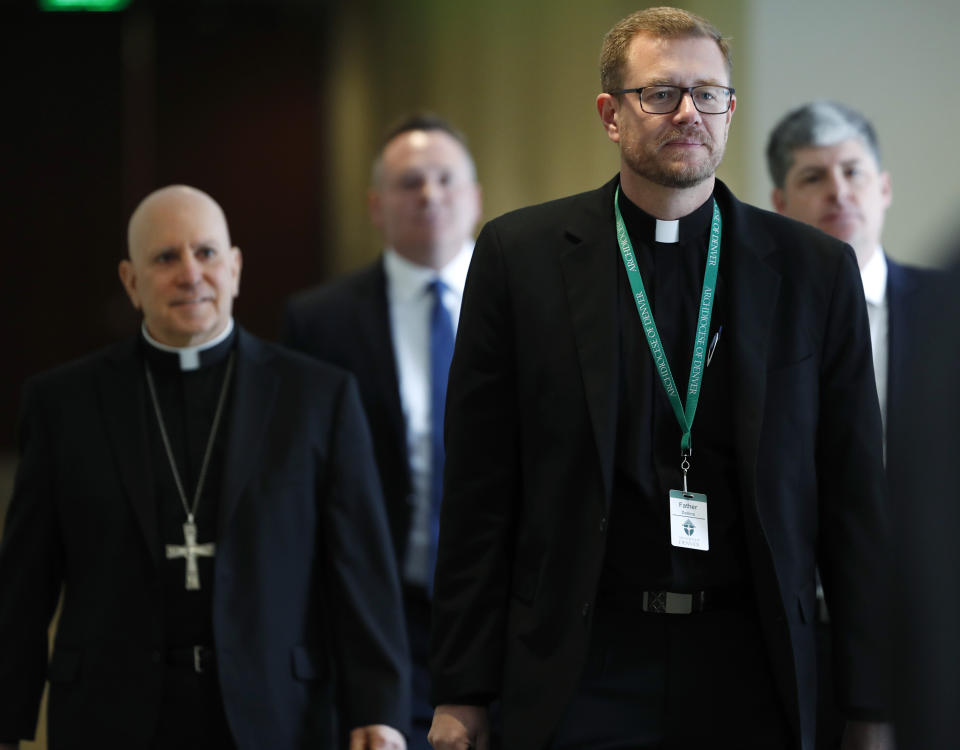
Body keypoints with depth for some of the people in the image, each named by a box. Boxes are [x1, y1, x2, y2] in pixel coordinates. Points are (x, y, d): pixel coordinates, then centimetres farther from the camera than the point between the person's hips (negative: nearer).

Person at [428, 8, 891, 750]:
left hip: (752, 676, 1)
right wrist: (463, 689, 0)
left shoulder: (815, 269, 5)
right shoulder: (520, 255, 3)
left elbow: (855, 497, 5)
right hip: (585, 671, -1)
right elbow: (480, 487, 3)